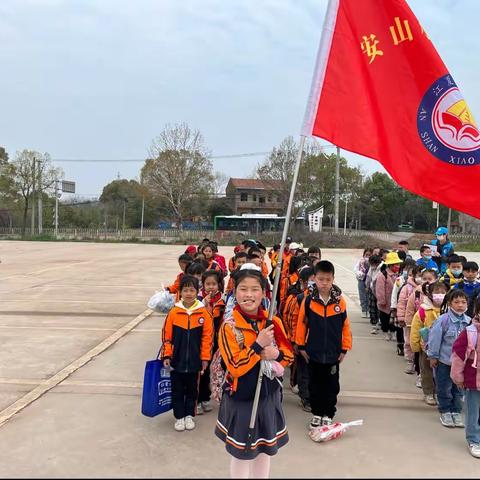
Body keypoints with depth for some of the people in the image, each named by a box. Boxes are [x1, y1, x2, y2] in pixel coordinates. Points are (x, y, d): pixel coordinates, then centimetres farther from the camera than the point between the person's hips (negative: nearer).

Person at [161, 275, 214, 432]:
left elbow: (207, 337, -6)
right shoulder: (174, 312, -8)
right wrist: (166, 355, -5)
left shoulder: (204, 313, -9)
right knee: (177, 390, 12)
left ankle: (189, 415, 32)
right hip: (176, 360, 0)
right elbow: (167, 336, -3)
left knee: (192, 390, 15)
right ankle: (179, 417, 28)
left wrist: (205, 358, -5)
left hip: (194, 361, 0)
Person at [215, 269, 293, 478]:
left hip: (269, 395, 5)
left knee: (265, 448, 20)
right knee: (241, 452, 12)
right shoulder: (229, 326, -19)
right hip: (241, 398, -4)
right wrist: (258, 345, -28)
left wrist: (276, 354, -18)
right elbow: (235, 367, -23)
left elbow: (289, 354, 3)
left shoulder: (273, 321, -4)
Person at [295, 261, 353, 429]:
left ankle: (328, 414, 30)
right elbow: (301, 323, -1)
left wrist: (344, 348, 0)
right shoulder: (308, 300, -10)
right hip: (313, 352, 0)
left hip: (333, 353, 0)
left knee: (331, 386, 12)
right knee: (315, 385, 14)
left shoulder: (340, 301, -9)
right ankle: (317, 413, 32)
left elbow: (345, 326, -2)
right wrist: (301, 345, 1)